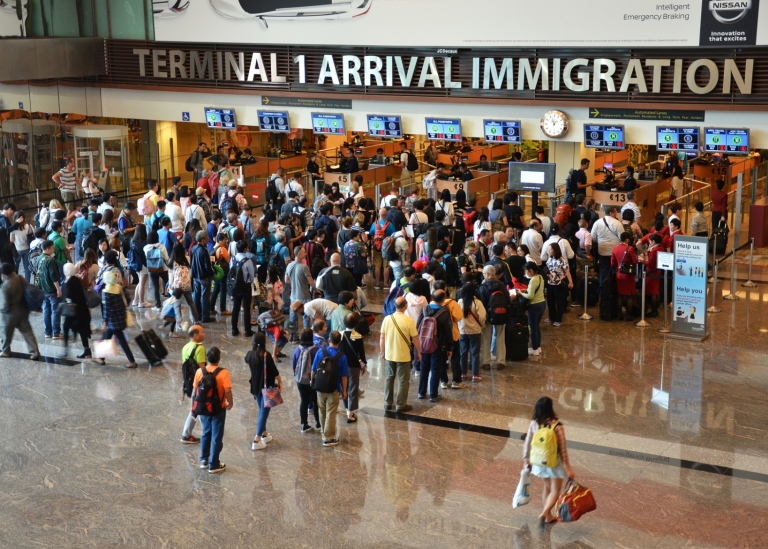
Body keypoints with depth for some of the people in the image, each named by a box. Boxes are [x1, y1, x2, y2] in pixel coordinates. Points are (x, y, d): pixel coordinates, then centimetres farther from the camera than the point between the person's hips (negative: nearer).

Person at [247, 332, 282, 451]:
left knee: (262, 410, 23)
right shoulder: (266, 355, -21)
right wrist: (280, 382, 1)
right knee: (264, 412, -2)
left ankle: (264, 434, 35)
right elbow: (274, 371, -14)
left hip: (256, 387, 6)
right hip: (267, 387, -6)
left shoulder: (250, 354, -4)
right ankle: (257, 441, -5)